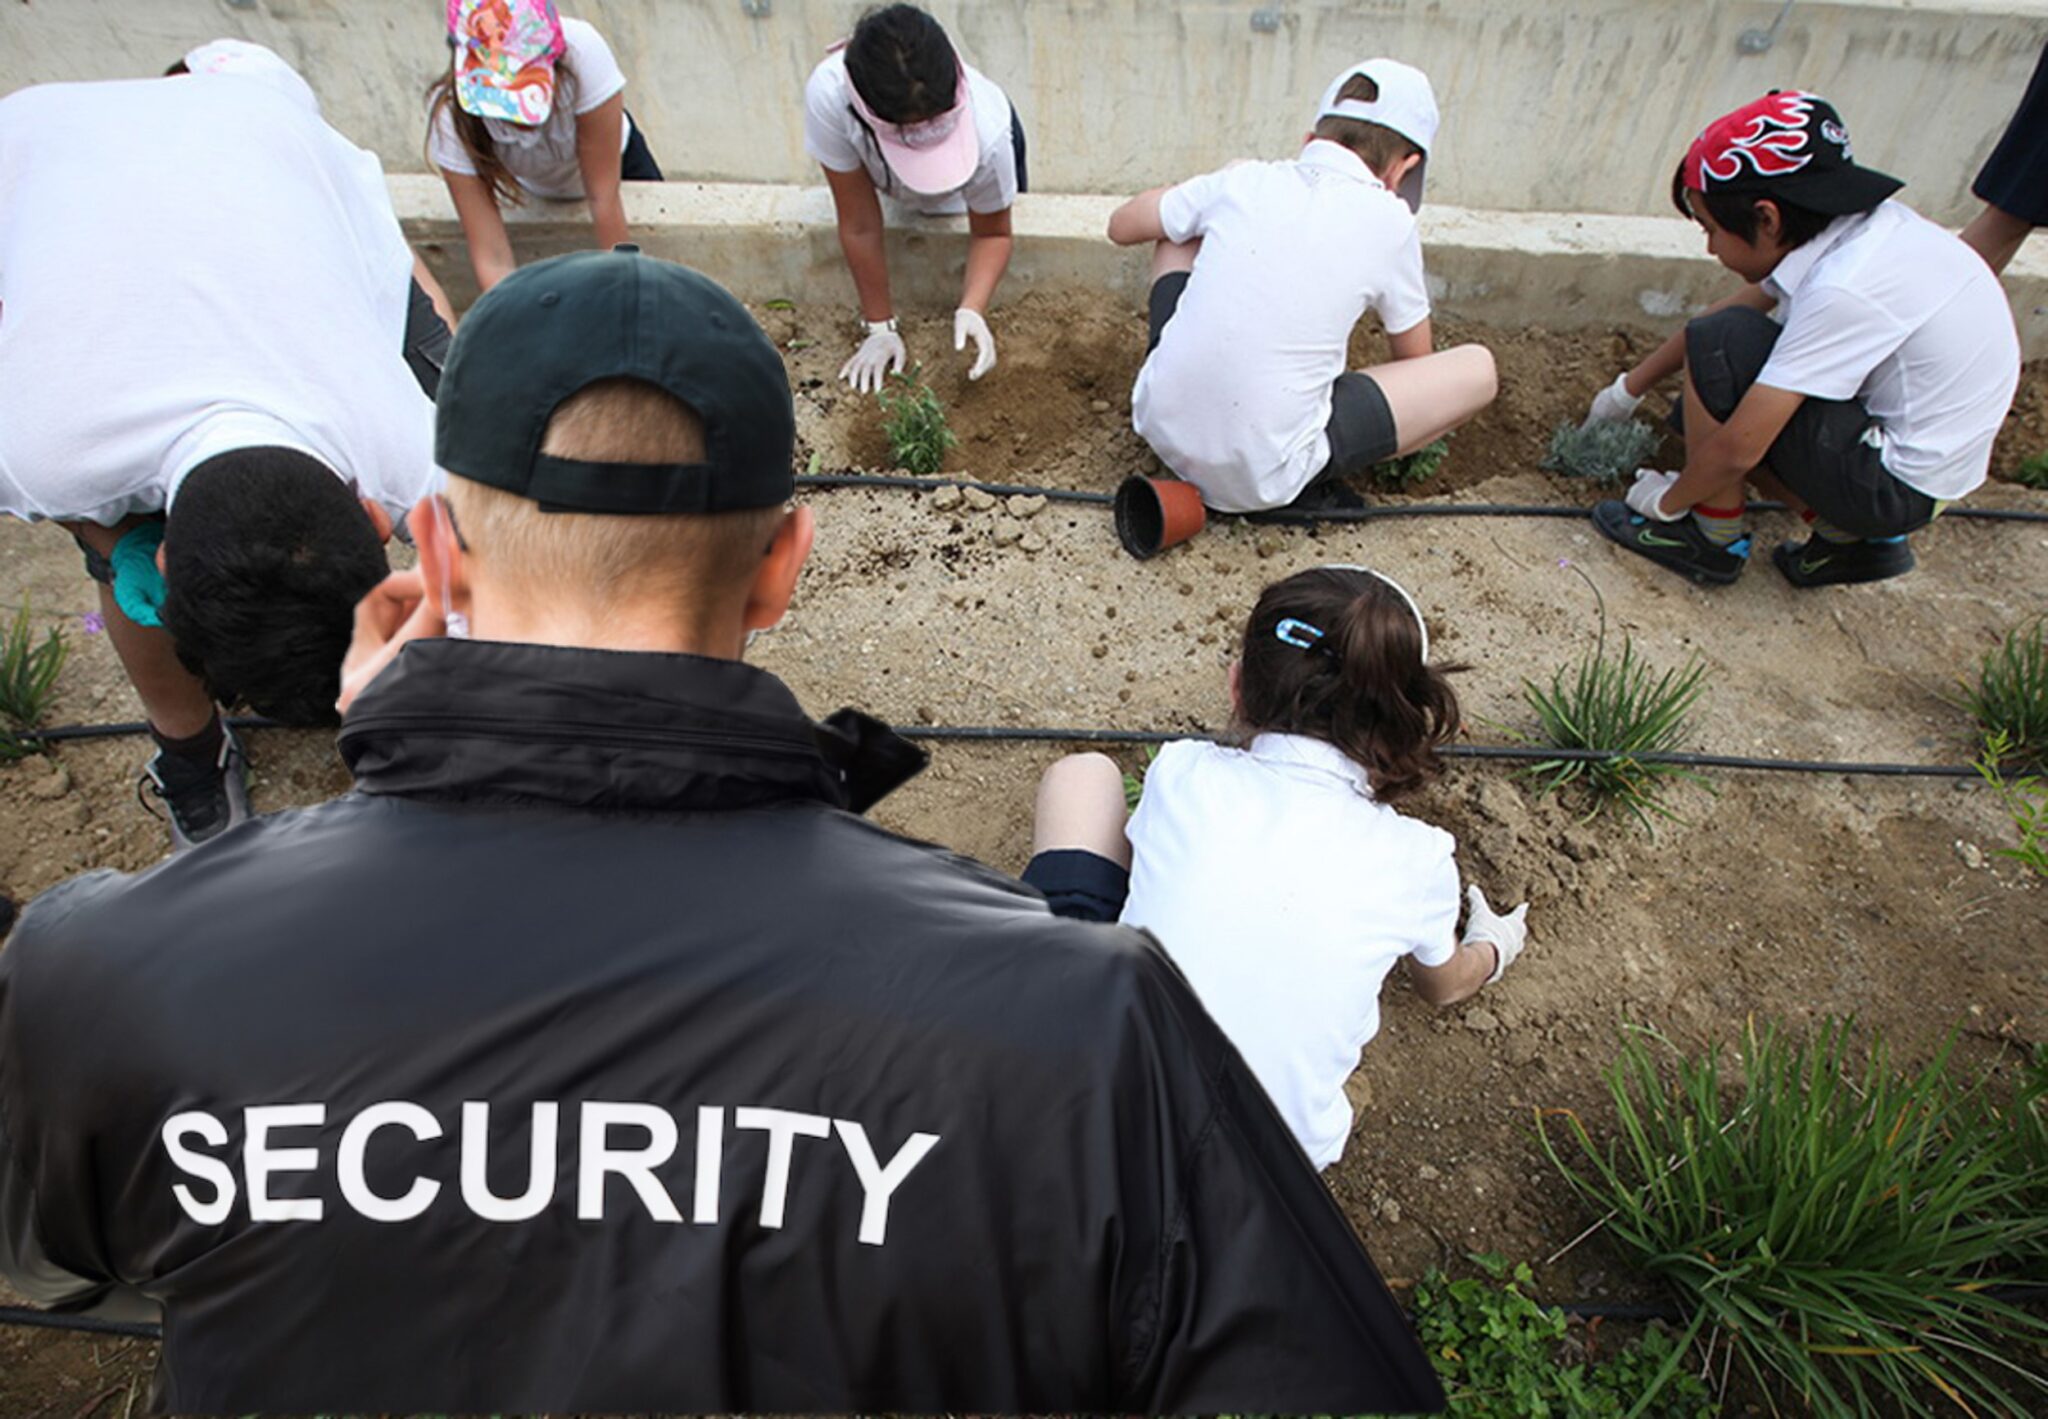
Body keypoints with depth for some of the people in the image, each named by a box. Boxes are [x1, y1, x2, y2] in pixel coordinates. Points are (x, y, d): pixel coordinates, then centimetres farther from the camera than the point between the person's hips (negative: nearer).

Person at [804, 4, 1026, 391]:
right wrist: (880, 327, -28)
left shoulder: (987, 130, -45)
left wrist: (971, 310, -45)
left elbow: (992, 234, -28)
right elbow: (859, 227, -35)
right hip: (893, 184, 1)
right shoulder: (828, 97, -45)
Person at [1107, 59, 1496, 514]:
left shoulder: (1245, 180, 4)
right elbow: (1416, 358, 15)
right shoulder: (1389, 223, 0)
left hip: (1160, 425, 4)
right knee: (1477, 368, 11)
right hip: (1263, 481, -3)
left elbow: (1121, 227, 20)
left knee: (1181, 230, 26)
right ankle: (1305, 485, 5)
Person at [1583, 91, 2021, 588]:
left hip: (1899, 486, -9)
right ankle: (1854, 537, 11)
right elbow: (1741, 305, 12)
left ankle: (1713, 540, -4)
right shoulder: (1855, 227, -3)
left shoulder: (1846, 288, -28)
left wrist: (1668, 501, -7)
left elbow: (1739, 449, -26)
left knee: (1718, 346, -18)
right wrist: (1629, 388, 18)